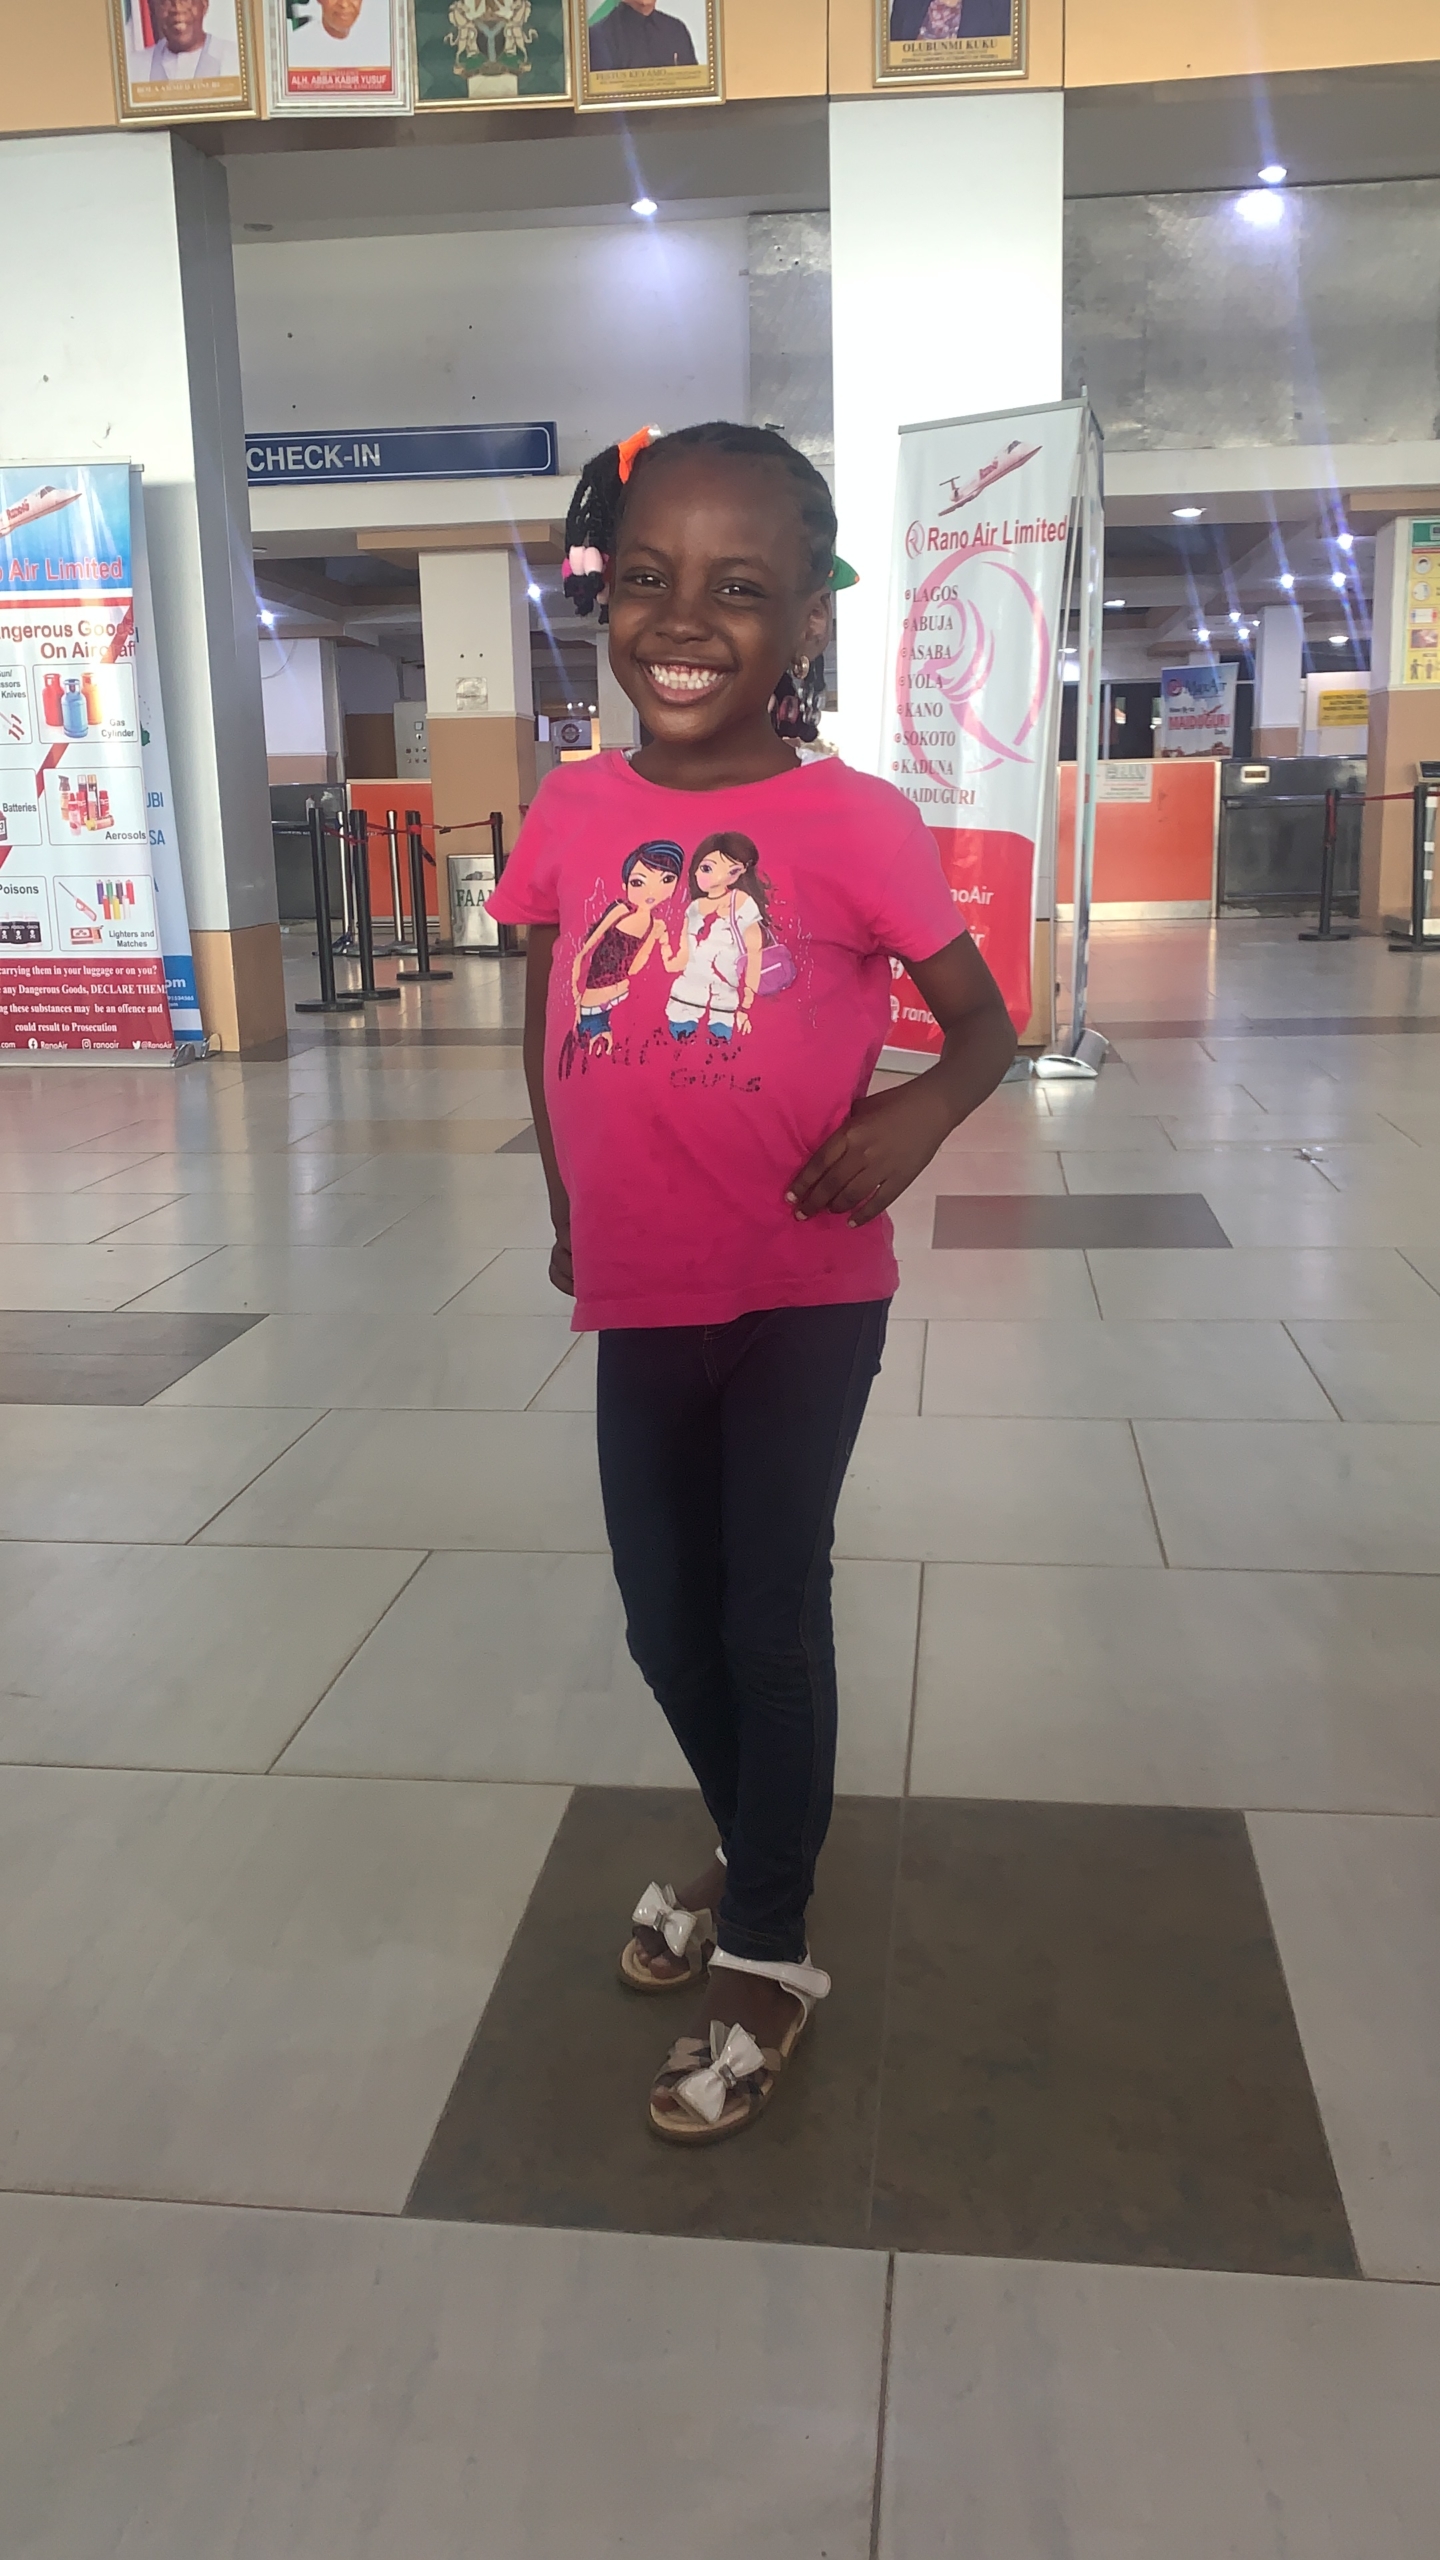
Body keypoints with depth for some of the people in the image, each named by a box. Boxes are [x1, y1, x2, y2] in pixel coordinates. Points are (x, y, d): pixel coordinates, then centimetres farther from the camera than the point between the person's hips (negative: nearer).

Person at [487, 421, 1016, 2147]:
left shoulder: (854, 825, -12)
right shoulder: (571, 815, -1)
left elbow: (983, 1021, -4)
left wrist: (915, 1116, -23)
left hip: (806, 1297, -4)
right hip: (640, 1297, 4)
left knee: (770, 1617, 3)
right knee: (665, 1620, 15)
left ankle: (764, 1958, 25)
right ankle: (755, 1855, 44)